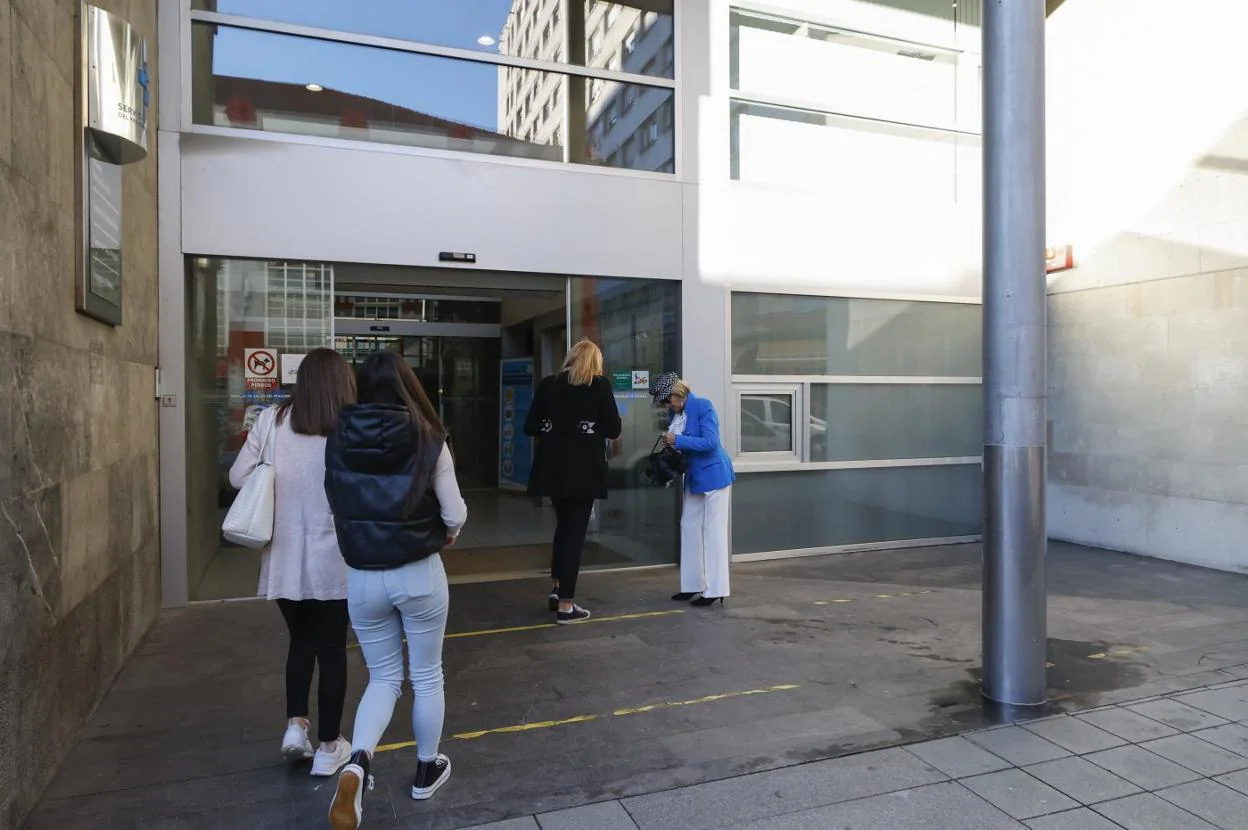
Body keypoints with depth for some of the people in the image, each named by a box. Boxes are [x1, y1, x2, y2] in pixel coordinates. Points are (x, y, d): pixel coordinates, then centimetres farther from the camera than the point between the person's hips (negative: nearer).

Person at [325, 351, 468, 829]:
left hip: (362, 577, 2)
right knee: (427, 676, 18)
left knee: (383, 677, 19)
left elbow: (337, 506, 4)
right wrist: (446, 534, 14)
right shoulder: (427, 440, -11)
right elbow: (455, 514, -7)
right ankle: (426, 772, 33)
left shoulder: (339, 441, -4)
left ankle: (357, 764, -3)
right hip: (419, 573, -2)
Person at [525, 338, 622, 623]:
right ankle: (565, 605, 6)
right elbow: (614, 430, -7)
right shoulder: (600, 385, -4)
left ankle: (556, 590, 29)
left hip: (553, 469, 4)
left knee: (563, 525, 23)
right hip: (584, 470, -4)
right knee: (575, 531, 5)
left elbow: (530, 427, 4)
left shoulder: (548, 384, 4)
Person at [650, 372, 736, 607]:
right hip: (694, 478, 8)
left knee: (713, 531, -3)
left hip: (713, 476, -8)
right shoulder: (677, 413, 5)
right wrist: (669, 445, -5)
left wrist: (677, 441, -24)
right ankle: (693, 585, 21)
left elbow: (710, 442, -24)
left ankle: (716, 590, 4)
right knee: (689, 528, 11)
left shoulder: (703, 407, -17)